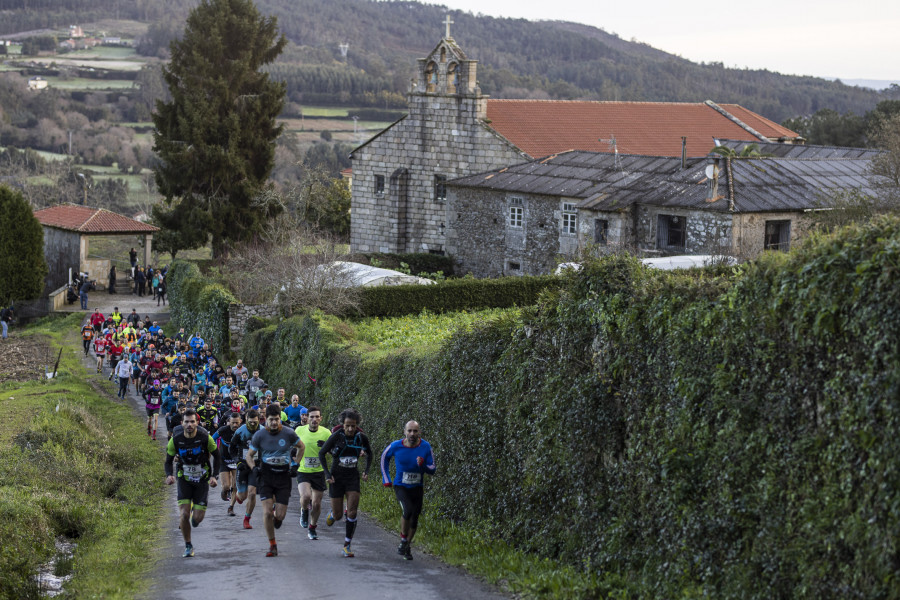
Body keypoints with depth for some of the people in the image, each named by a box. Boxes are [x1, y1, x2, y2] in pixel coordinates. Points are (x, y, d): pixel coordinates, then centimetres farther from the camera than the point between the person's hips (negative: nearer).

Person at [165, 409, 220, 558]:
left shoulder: (205, 437, -14)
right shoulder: (176, 439, -10)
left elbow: (217, 456, 0)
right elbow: (169, 460, 2)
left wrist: (214, 476, -11)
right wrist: (169, 475, -17)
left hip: (202, 480, -1)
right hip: (184, 480, 1)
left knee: (197, 518, -6)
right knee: (184, 515, -14)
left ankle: (195, 513, 34)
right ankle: (188, 546, 6)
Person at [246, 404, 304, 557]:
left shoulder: (289, 433, -5)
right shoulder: (259, 435, -3)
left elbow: (301, 447, 14)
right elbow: (249, 455, 9)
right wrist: (254, 468, -7)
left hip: (283, 477, 0)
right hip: (266, 476, 0)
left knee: (280, 515, -4)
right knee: (267, 512, -11)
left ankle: (277, 517, 37)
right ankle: (272, 545, 5)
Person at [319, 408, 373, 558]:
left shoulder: (361, 437, -6)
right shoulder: (336, 436, -13)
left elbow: (369, 453, 14)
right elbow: (322, 453, -1)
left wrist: (366, 470, 3)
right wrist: (327, 473, -8)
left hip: (353, 477, 1)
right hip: (337, 477, -1)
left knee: (352, 513, -11)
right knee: (338, 516, 2)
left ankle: (347, 546, -1)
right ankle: (332, 513, 41)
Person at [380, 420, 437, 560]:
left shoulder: (425, 447, -10)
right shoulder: (396, 446, -12)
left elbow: (432, 469, -4)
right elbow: (385, 457, 10)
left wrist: (423, 465, -27)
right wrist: (386, 478, 7)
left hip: (417, 488, 3)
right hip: (400, 487, -3)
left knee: (414, 519, 8)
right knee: (408, 510, -26)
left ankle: (407, 547, 29)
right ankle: (403, 541, -6)